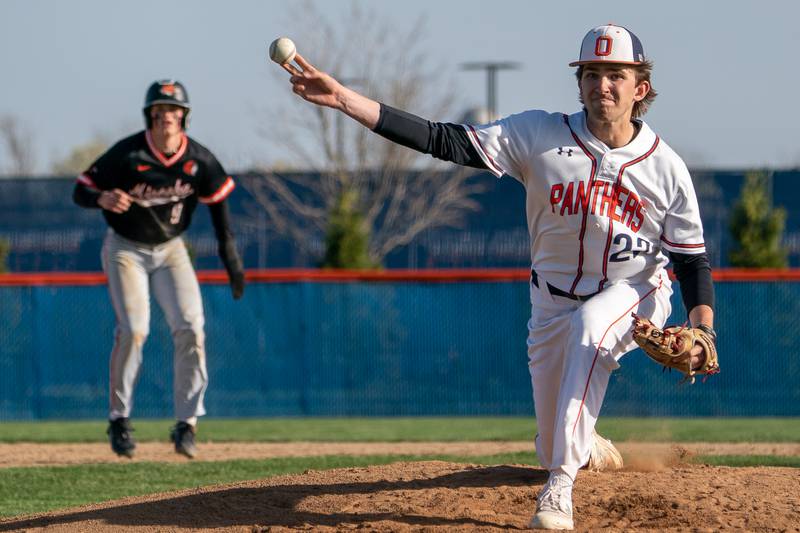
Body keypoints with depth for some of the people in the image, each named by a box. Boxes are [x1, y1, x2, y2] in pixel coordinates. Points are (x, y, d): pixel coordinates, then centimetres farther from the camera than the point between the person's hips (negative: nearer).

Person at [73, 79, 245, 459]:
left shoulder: (199, 160, -12)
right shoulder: (127, 154, -22)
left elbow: (217, 200, 3)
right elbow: (80, 190, -18)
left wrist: (230, 258, 0)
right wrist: (103, 199, -42)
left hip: (171, 249, 3)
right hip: (126, 249, -3)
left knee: (190, 328, -10)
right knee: (133, 329, -18)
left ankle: (186, 424, -2)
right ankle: (119, 419, -1)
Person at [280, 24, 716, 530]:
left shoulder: (666, 168, -12)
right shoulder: (541, 134, -14)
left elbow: (693, 261, -5)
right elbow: (444, 140, -21)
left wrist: (704, 333, -23)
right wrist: (343, 99, -31)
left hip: (634, 293, -2)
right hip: (555, 297, 2)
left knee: (590, 324, -39)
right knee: (553, 450, 7)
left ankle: (561, 487, -38)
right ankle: (589, 446, 50)